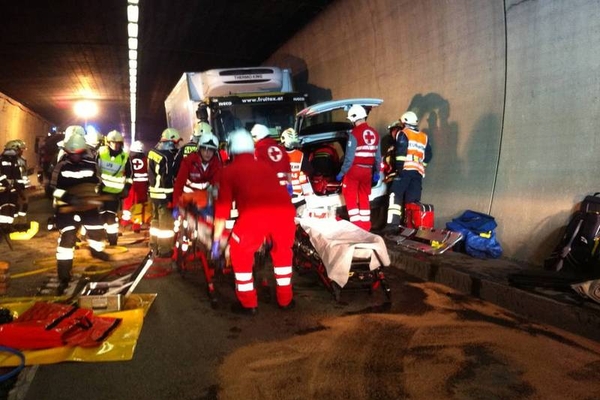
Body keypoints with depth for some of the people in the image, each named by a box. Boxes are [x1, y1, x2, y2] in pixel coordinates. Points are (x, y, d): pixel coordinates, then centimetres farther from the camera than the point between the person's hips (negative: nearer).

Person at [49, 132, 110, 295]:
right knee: (66, 238, -10)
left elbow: (96, 184, 9)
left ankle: (97, 250, 48)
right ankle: (63, 277, -4)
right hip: (66, 207, -2)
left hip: (88, 205, 3)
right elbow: (54, 188, -5)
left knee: (97, 231, 9)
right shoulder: (61, 167, -9)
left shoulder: (91, 165, -5)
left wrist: (90, 196, -7)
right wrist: (68, 198, -21)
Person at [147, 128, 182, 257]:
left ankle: (155, 246, 30)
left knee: (156, 220, 19)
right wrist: (170, 198, -19)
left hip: (153, 193, 9)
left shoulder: (153, 152, 8)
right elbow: (167, 179, -22)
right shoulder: (167, 156, -19)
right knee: (166, 222, -1)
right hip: (164, 195, -9)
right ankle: (165, 250, 5)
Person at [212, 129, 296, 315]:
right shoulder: (265, 165, 36)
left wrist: (216, 240, 34)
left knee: (240, 252, 22)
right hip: (284, 209, 4)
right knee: (282, 251, 30)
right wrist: (269, 234, 59)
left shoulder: (228, 170, 25)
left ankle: (248, 303, 27)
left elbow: (223, 206, 24)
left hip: (255, 213, -4)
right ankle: (285, 299, 38)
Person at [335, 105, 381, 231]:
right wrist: (377, 172, 18)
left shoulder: (354, 133, -15)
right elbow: (378, 156, 9)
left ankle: (356, 223, 3)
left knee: (350, 196, 6)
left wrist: (342, 172, -8)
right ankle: (365, 224, 17)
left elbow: (349, 157, -16)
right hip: (367, 170, 6)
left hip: (354, 169, -6)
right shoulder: (374, 133, 6)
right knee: (364, 197, 15)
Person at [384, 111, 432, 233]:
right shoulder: (424, 137, 22)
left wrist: (399, 168, -13)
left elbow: (401, 152, -10)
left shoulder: (403, 134, 5)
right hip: (419, 171, 6)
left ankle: (393, 223, -20)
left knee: (395, 196, -8)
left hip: (405, 169, -5)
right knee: (412, 200, 6)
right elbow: (428, 156, 18)